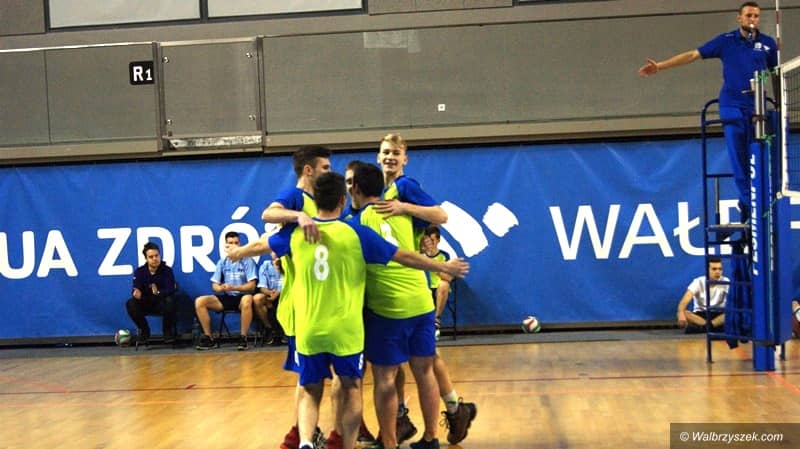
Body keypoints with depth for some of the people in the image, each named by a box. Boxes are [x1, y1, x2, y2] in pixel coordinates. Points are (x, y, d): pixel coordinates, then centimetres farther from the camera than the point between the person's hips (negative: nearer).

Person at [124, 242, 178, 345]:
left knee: (170, 301, -36)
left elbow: (170, 291, -20)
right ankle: (144, 330, -4)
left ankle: (167, 330, -11)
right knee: (130, 304, -26)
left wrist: (158, 292, -41)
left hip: (162, 303, -2)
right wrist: (137, 293, -39)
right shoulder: (139, 272, -5)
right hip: (146, 304, 2)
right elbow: (136, 290, -13)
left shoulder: (167, 270, -11)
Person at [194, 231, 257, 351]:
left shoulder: (247, 261, -4)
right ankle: (209, 338, -12)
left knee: (247, 300, -41)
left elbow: (251, 285, -11)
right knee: (199, 301, -17)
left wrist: (233, 288, -25)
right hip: (226, 297, 4)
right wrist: (221, 288, -19)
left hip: (241, 296, -4)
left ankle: (243, 337, -28)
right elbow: (214, 285, 6)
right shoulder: (222, 262, 8)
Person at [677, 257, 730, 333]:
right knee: (684, 313, -32)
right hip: (700, 315, 0)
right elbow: (684, 301, -24)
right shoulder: (698, 282, -11)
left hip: (718, 315, 1)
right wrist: (681, 313, -46)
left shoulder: (725, 282, -8)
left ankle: (701, 327, -39)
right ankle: (716, 326, -39)